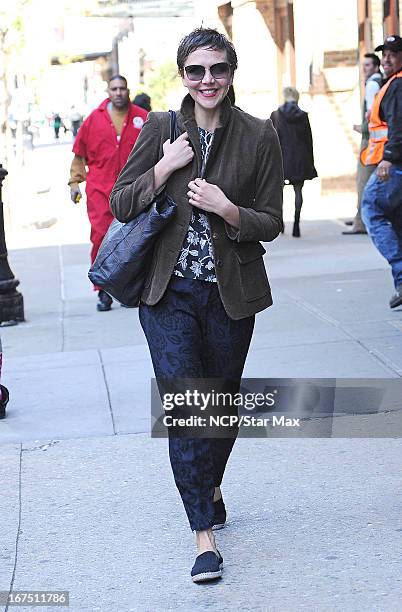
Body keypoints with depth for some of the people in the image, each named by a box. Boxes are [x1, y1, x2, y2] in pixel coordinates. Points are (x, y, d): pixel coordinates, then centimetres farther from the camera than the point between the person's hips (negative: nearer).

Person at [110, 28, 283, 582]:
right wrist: (165, 168, -13)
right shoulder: (159, 129, 0)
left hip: (231, 292, 1)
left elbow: (271, 222, 0)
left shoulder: (259, 136, -2)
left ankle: (212, 487, 44)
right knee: (185, 408, -10)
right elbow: (120, 205, 1)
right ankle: (205, 537, -6)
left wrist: (228, 209, -19)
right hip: (170, 292, -1)